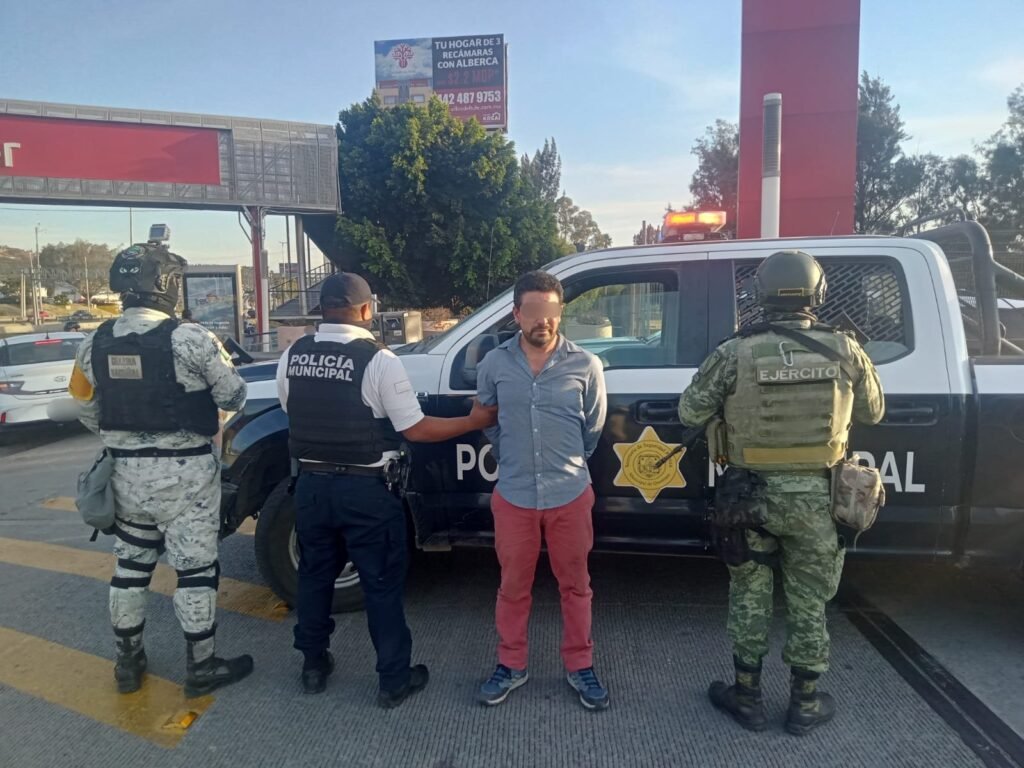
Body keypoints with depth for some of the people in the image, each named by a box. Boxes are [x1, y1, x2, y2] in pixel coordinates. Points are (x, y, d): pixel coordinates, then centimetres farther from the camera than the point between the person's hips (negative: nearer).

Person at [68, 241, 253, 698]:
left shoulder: (95, 343, 2)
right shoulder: (189, 338, -17)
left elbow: (87, 411, 10)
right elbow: (234, 397, -9)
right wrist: (217, 358, 12)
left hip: (126, 471, 6)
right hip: (184, 471, -6)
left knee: (131, 565, 19)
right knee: (195, 568, 5)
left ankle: (128, 662, 32)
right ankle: (202, 668, 15)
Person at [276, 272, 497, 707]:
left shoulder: (293, 356, -1)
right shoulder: (378, 360, -17)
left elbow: (295, 413, 11)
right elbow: (416, 429, -15)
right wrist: (474, 421, -4)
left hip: (311, 484, 5)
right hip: (364, 490, -5)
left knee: (314, 574, 20)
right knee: (382, 583, 8)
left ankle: (314, 666, 36)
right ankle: (394, 680, 20)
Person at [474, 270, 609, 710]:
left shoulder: (585, 365, -6)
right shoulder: (494, 365, -3)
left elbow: (593, 428, 8)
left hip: (571, 494, 0)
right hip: (514, 496, 1)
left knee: (575, 584, 13)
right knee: (513, 585, 14)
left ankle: (580, 667, 31)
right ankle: (511, 666, 32)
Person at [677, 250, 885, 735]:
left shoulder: (735, 353, -13)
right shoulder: (844, 351, -7)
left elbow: (689, 413, -5)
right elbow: (874, 413, 8)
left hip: (753, 495, -1)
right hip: (817, 498, 1)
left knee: (749, 595, 15)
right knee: (809, 602, 16)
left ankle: (747, 697, 28)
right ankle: (805, 705, 30)